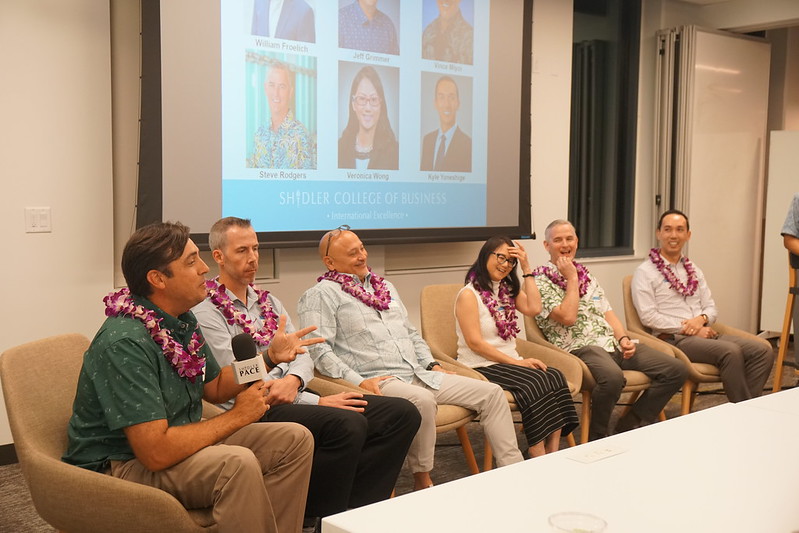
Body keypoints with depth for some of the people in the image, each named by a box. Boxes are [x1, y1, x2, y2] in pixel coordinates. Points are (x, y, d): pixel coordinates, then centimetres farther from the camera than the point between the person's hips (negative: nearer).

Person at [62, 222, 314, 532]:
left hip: (179, 441, 9)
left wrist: (269, 357, 0)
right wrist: (238, 416, -19)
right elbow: (157, 452, -31)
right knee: (237, 463, -33)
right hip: (120, 466, -9)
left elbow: (213, 388, 16)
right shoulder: (125, 342, -26)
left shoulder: (183, 320, 2)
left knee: (295, 440, -1)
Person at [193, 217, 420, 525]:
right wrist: (317, 401, -13)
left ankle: (355, 510, -8)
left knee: (402, 414, -7)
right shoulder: (207, 311, -4)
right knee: (347, 424, -33)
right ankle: (320, 519, -15)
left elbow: (303, 354, 14)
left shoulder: (269, 302, 20)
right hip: (257, 408, -7)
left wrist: (293, 379, -13)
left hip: (293, 395, 8)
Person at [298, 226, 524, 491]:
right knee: (423, 400, -38)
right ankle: (422, 480, -18)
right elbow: (319, 350, -13)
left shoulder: (383, 286, 23)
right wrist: (358, 381, -22)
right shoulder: (322, 295, -2)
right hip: (379, 381, -8)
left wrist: (432, 365, 14)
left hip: (420, 374, 8)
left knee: (491, 393, -3)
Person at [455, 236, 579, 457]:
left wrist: (526, 269, 0)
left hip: (509, 362, 7)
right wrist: (517, 363, -15)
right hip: (482, 367, -7)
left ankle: (552, 456, -24)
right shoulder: (469, 294, -7)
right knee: (535, 382, -29)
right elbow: (475, 343, -14)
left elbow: (534, 308, 0)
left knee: (555, 376, -21)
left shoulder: (508, 289, 17)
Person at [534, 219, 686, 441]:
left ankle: (629, 426, 4)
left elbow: (607, 312, 19)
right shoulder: (542, 281, -2)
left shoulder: (587, 276, 23)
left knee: (676, 369, -5)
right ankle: (595, 439, -14)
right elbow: (567, 317, -15)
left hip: (612, 344, 8)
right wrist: (572, 279, -7)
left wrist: (623, 338, 1)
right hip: (579, 348, -8)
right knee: (612, 377, -40)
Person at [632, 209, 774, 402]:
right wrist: (686, 328, -13)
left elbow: (711, 307, 18)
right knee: (730, 351, -31)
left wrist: (701, 319, -6)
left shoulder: (694, 271, 22)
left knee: (763, 350, -15)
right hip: (674, 339, -7)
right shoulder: (645, 272, 0)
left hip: (704, 334, 7)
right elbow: (648, 316, -10)